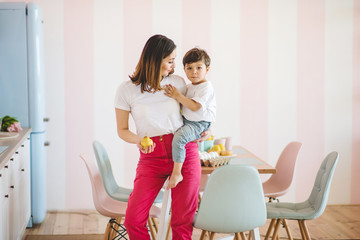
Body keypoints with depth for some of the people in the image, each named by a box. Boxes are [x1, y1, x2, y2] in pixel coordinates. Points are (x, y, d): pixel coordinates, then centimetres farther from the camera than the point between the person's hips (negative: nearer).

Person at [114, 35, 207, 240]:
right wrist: (139, 140, -15)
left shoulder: (178, 82, 4)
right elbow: (122, 130, 5)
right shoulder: (127, 90, -2)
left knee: (182, 221, 0)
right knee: (133, 220, -8)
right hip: (151, 159, -1)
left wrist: (202, 132, 3)